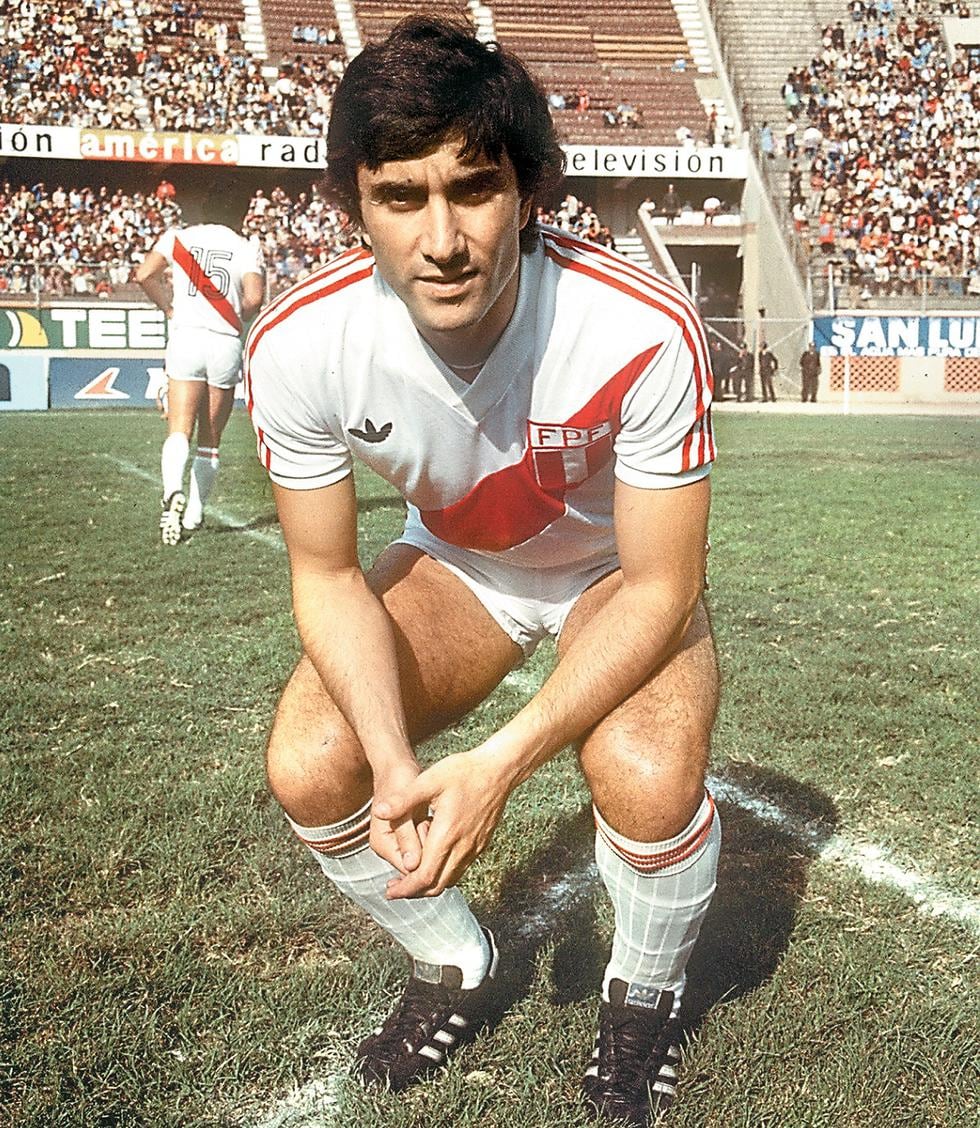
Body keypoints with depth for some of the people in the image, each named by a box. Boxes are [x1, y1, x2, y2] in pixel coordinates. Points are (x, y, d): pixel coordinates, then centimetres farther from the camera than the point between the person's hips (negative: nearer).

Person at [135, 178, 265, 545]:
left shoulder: (178, 237, 9)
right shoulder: (246, 248, 6)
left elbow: (143, 275, -2)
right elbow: (254, 298, -8)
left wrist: (169, 307, 12)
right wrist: (237, 319, 12)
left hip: (186, 337, 0)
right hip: (226, 344, 1)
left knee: (180, 430, -6)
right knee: (210, 439, 11)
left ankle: (174, 492, -33)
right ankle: (194, 513, 14)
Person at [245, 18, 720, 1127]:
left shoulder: (643, 332, -36)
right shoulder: (298, 347, -28)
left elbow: (661, 585, -26)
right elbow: (327, 574, -15)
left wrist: (499, 763, -37)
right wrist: (395, 761, -32)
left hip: (623, 567, -2)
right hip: (456, 561, 3)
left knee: (648, 784, -30)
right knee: (310, 767, -17)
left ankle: (644, 993, 7)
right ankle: (460, 966, 15)